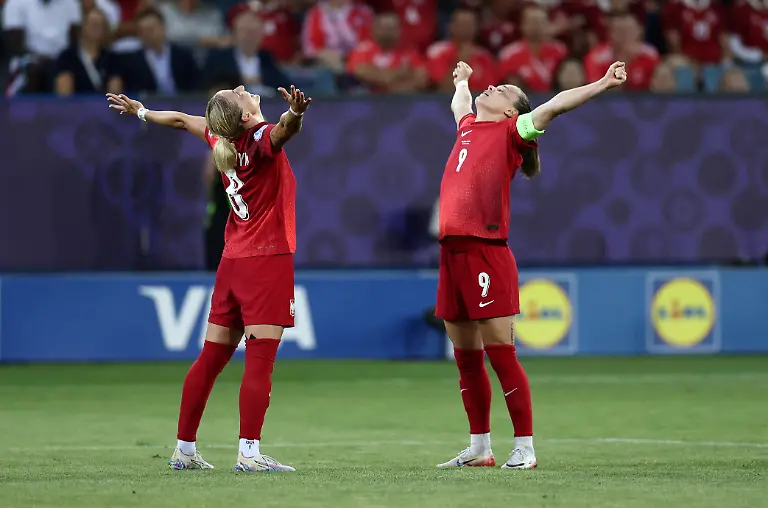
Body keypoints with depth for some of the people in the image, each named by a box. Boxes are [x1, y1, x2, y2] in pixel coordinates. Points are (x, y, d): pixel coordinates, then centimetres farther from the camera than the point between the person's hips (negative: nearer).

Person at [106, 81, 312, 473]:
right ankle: (249, 452, -16)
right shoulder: (261, 138, -14)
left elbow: (181, 120, 24)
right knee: (260, 360, -10)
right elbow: (283, 130, -39)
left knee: (211, 358, 13)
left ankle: (185, 449, 19)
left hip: (233, 261, 8)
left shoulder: (222, 140, 6)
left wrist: (140, 111, 41)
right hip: (267, 261, -8)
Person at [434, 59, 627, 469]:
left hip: (486, 251, -7)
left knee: (500, 354, -8)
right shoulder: (468, 126, 21)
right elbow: (459, 102, 44)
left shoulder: (512, 131, 2)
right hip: (452, 251, 7)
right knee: (466, 359, 11)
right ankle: (479, 448, 20)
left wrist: (603, 84, -17)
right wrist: (461, 81, 61)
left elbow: (554, 105, -10)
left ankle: (524, 448, -4)